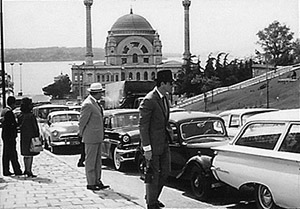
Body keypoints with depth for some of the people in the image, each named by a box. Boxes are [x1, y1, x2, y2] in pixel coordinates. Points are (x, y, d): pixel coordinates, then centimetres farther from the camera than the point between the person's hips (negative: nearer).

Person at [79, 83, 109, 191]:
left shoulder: (95, 103, 13)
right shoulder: (87, 104, -18)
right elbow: (82, 121, -14)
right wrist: (82, 134, -3)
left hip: (98, 137, 9)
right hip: (91, 137, -9)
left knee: (97, 160, 12)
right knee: (90, 161, -2)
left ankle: (97, 181, 18)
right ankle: (90, 183, 4)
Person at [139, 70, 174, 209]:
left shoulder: (164, 98, 9)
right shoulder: (149, 101, -19)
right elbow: (143, 126, -19)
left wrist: (169, 132, 10)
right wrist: (146, 148, -20)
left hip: (164, 143, 9)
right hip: (153, 144, -9)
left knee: (165, 171, 15)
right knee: (153, 175, 3)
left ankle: (153, 197, 34)